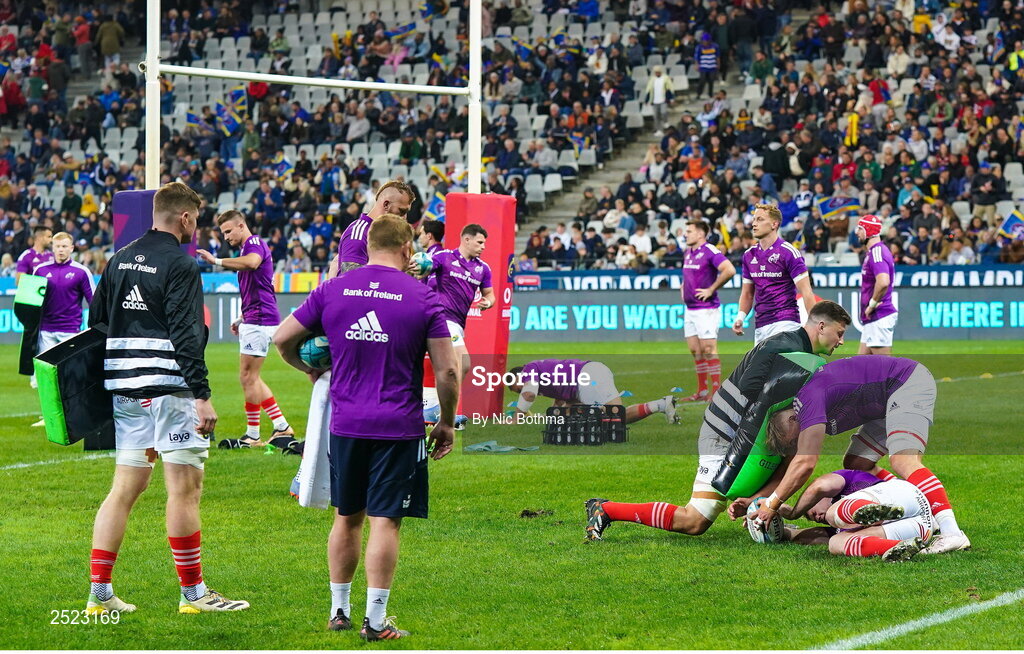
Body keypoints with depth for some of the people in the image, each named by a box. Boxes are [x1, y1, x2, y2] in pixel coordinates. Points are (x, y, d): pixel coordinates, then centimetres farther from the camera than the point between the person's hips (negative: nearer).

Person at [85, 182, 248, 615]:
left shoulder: (119, 260, 13)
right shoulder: (180, 265, -10)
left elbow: (96, 323, 18)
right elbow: (185, 335, -18)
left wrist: (101, 388, 24)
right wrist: (202, 396, -20)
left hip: (124, 387, 8)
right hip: (169, 388, -8)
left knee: (124, 488, 10)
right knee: (185, 488, -2)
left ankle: (99, 592, 7)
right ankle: (193, 593, 2)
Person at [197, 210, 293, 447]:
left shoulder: (255, 243, -11)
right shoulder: (247, 249, 21)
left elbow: (252, 262, -38)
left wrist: (217, 261, -39)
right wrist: (240, 319, 26)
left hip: (260, 321, -11)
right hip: (252, 321, 11)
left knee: (248, 376, -6)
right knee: (252, 378, 13)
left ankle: (252, 436, -1)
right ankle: (282, 427, 15)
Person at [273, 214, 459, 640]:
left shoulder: (332, 290, 2)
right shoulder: (423, 298, -5)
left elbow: (282, 339, 8)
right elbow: (447, 370, -6)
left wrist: (311, 369, 26)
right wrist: (447, 423, 6)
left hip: (345, 424, 3)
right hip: (399, 427, -3)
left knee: (347, 518, 16)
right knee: (385, 522, -1)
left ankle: (339, 611, 23)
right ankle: (375, 621, -1)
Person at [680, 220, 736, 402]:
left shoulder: (709, 251, -13)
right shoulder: (688, 253, 15)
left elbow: (729, 270, -24)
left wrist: (711, 290, -19)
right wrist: (684, 288, 17)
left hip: (707, 309, -9)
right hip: (690, 309, 9)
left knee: (709, 349, -8)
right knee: (695, 351, 10)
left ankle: (717, 390, -5)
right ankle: (702, 391, 16)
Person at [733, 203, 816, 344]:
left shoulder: (788, 252, -7)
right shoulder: (749, 255, 13)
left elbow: (806, 292, -9)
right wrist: (740, 318, 3)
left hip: (784, 322, -7)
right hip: (760, 326, 7)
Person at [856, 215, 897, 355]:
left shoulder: (877, 252, -16)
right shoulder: (872, 251, 17)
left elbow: (883, 282, -32)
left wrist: (872, 304, -19)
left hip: (879, 317, -11)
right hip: (872, 319, 11)